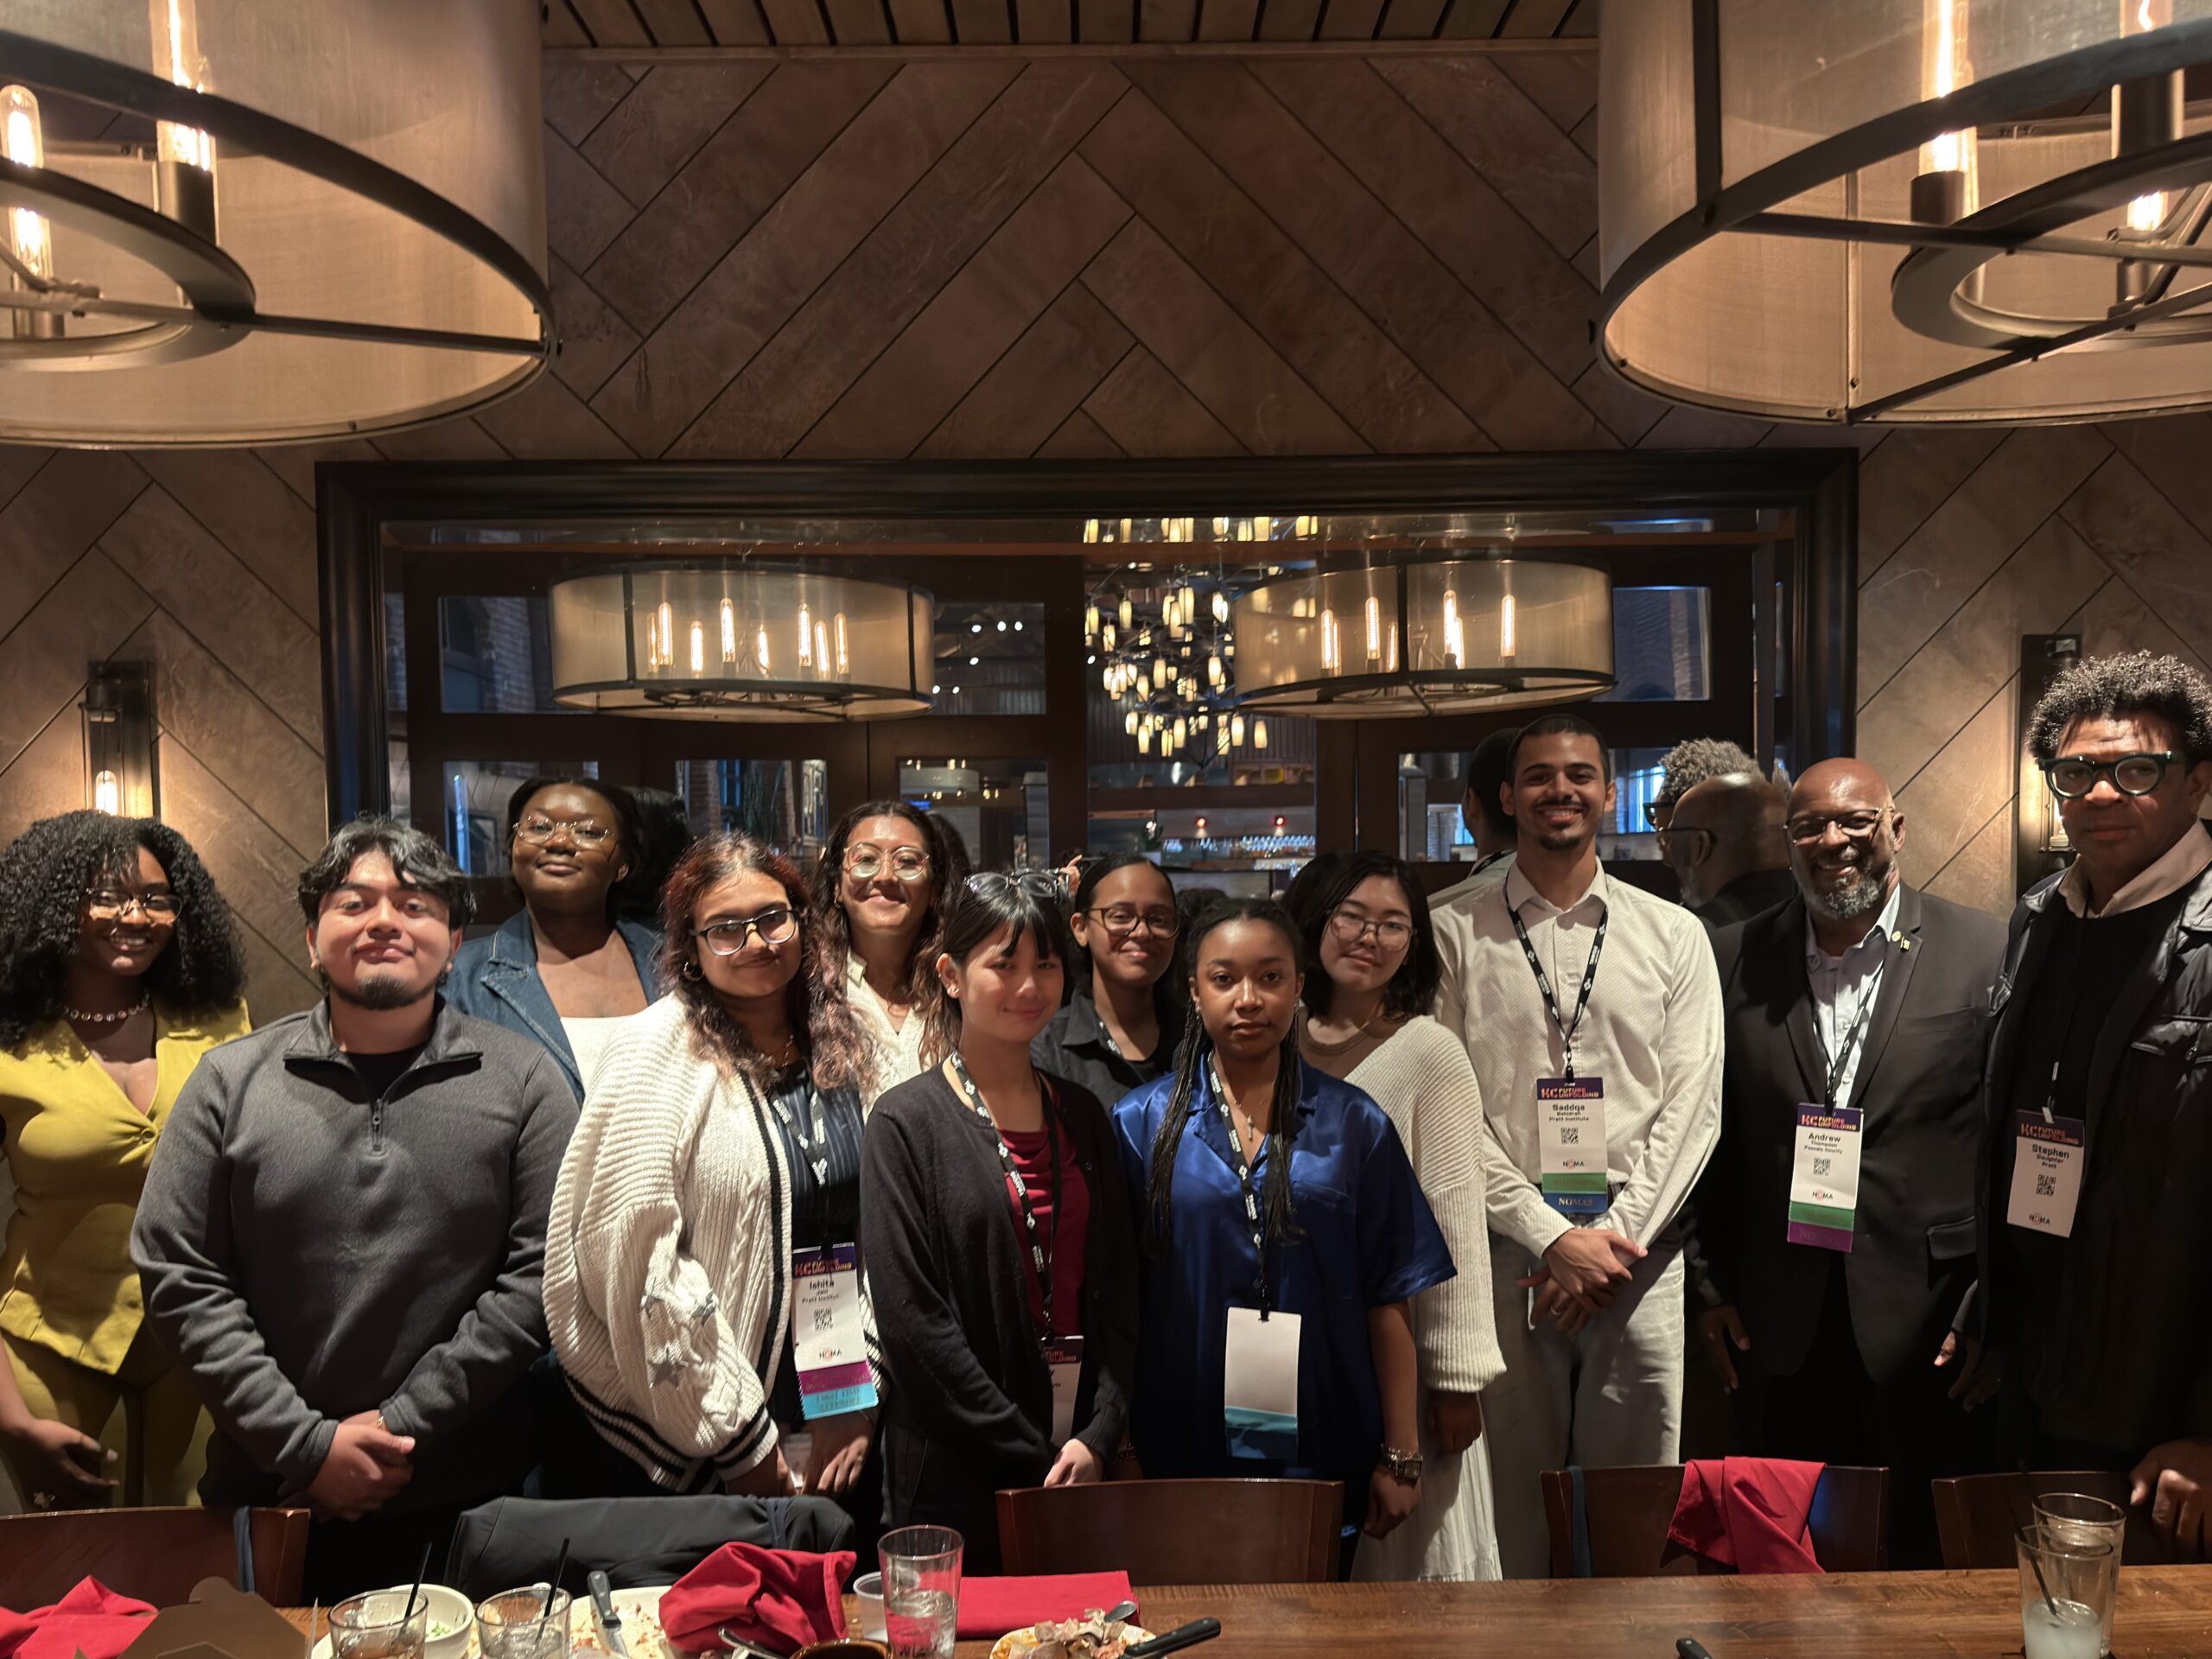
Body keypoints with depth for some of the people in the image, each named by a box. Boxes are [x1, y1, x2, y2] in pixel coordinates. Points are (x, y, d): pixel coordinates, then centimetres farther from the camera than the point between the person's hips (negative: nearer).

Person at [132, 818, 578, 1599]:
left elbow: (540, 1271, -8)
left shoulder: (521, 1079, -4)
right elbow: (179, 1278, -2)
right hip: (270, 1487, 1)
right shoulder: (232, 1081, 0)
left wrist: (406, 1422, -12)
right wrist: (304, 1442, -9)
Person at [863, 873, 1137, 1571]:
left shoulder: (1082, 1115, 8)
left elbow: (1116, 1287, 7)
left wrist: (1099, 1435, -6)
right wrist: (1035, 1455, -12)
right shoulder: (906, 1122, -7)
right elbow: (911, 1319, -12)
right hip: (957, 1476, -4)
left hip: (1085, 1460, 4)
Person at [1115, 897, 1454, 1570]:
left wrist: (1401, 1457, 0)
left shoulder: (1353, 1124, 1)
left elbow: (1388, 1300, 1)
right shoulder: (1142, 1122, -1)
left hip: (1325, 1447, 1)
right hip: (1185, 1446, 0)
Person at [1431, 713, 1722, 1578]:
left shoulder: (1674, 934, 8)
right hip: (1505, 1252, -1)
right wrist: (1551, 1237, -9)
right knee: (1508, 1500, 6)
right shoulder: (1455, 934, 3)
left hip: (1639, 1256, 1)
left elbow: (1692, 1103, 3)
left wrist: (1616, 1236, -7)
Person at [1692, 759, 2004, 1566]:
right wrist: (1711, 1289, 5)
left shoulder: (1988, 951, -3)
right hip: (1780, 1329, 2)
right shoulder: (1735, 958, 3)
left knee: (1928, 1558, 12)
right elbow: (1713, 1140, 7)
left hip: (1930, 1325, -1)